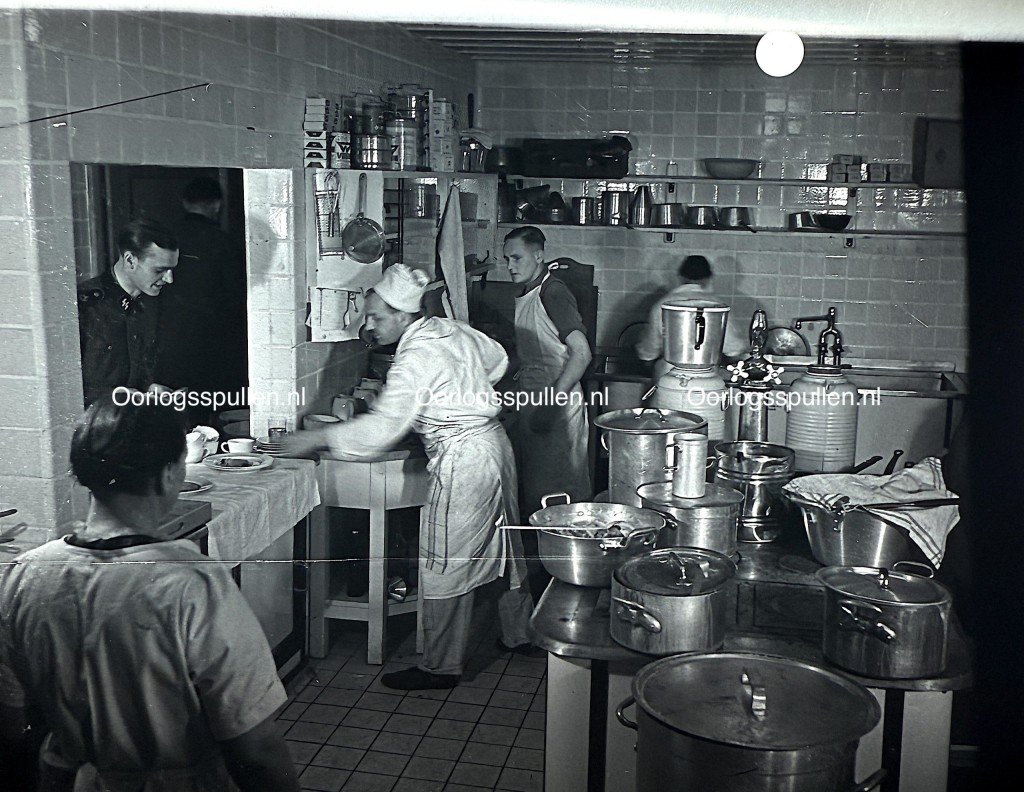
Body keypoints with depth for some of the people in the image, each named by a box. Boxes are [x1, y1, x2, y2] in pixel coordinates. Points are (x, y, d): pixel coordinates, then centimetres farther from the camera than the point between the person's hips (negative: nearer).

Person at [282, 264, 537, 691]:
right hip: (494, 443, 10)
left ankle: (441, 666, 9)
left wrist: (317, 438, -17)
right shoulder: (452, 329, 6)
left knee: (445, 565, -1)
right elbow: (498, 359, 22)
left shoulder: (415, 357, -19)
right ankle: (519, 634, 37)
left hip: (462, 460, -10)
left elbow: (381, 427, -23)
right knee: (501, 543, 21)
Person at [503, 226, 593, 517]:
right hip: (532, 403, 9)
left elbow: (581, 353, -23)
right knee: (532, 490, 14)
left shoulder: (552, 292, -14)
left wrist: (550, 404, -25)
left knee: (558, 494, -3)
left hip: (558, 406, -9)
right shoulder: (523, 297, 15)